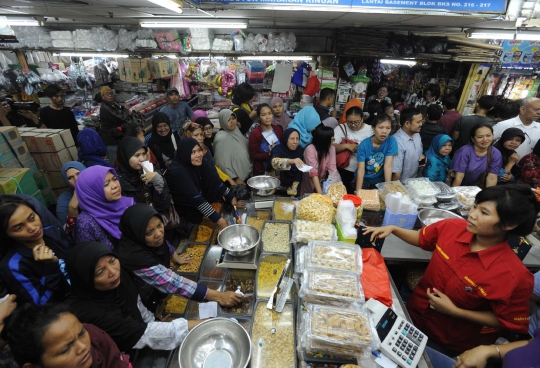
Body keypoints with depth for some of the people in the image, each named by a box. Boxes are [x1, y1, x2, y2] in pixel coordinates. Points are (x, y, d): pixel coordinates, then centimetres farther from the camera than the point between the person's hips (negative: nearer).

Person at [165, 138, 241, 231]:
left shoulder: (202, 164, -10)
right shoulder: (177, 172, -30)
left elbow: (215, 182, -7)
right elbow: (196, 199, -35)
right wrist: (218, 219, -38)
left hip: (202, 205, 7)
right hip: (182, 213, -6)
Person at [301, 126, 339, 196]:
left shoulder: (331, 148, -7)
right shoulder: (310, 149, -22)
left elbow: (332, 169, -14)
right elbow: (313, 172, -29)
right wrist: (320, 192, -36)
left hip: (322, 182, 4)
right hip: (310, 184, -4)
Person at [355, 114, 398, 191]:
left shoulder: (391, 141, -15)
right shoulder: (364, 144, -18)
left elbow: (388, 166, -18)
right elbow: (361, 170, -21)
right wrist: (358, 191, -27)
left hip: (380, 181, 1)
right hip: (364, 181, -1)